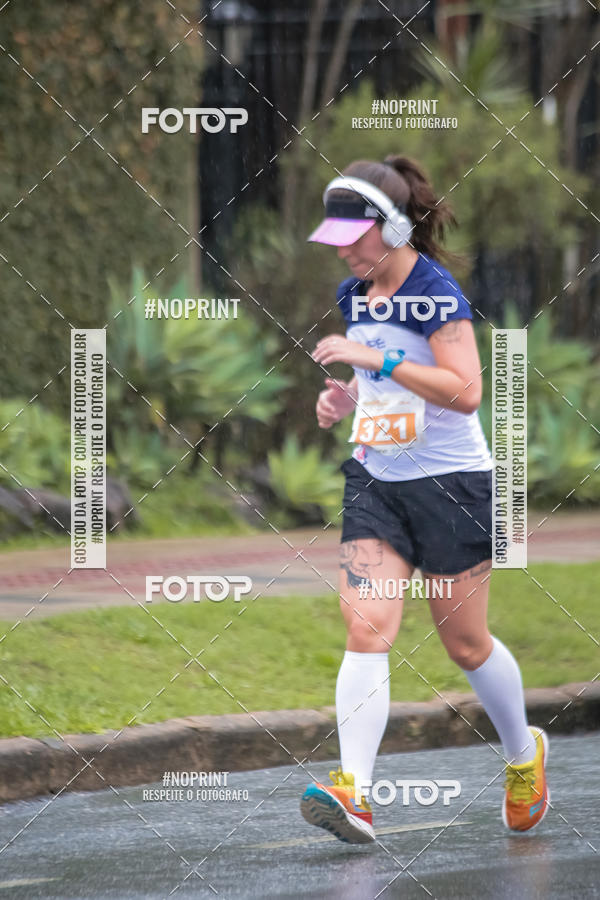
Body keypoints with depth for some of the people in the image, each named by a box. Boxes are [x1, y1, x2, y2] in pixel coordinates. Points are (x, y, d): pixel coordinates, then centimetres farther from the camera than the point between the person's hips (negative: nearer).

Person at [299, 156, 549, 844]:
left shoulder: (436, 293, -16)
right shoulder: (354, 294, 7)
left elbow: (465, 391, -25)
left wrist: (375, 359, -28)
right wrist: (346, 397, 3)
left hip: (450, 482, -6)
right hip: (375, 482, 6)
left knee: (465, 643, 6)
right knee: (366, 628, -12)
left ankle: (524, 755, 33)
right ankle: (353, 793, -22)